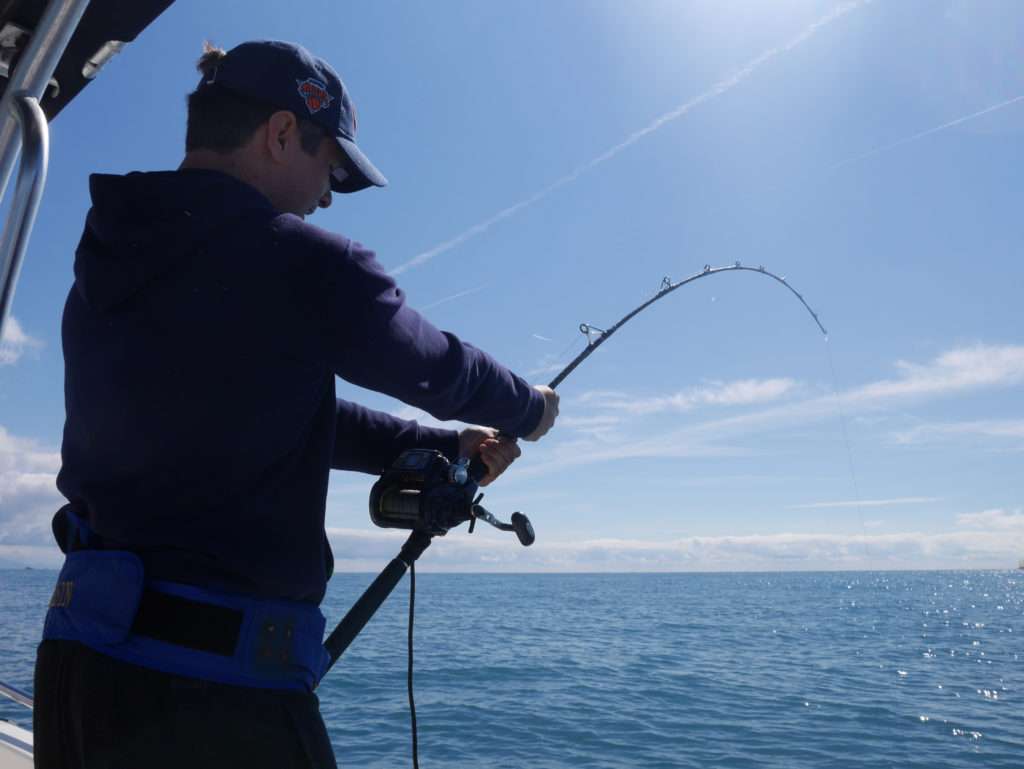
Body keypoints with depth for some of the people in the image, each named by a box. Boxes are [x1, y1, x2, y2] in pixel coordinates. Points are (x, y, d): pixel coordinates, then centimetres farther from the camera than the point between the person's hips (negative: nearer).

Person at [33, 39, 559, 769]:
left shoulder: (102, 268, 9)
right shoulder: (300, 263, -16)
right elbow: (437, 370, -1)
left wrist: (444, 448, 19)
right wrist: (529, 409, 21)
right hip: (215, 679, -7)